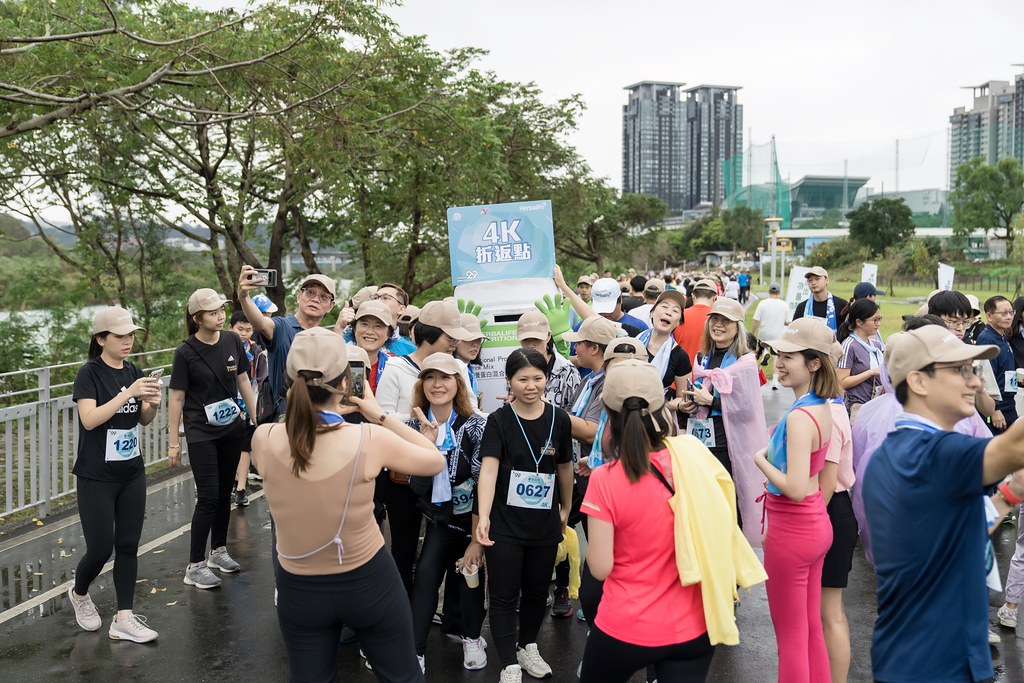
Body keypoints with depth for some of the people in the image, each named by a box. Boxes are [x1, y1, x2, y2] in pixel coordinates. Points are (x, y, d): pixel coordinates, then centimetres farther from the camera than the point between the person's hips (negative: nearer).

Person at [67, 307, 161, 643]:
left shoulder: (134, 371, 4)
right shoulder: (89, 374, -12)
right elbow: (89, 419, -24)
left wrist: (153, 404, -10)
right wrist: (129, 393, -29)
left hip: (132, 473, 5)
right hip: (96, 478, -5)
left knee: (128, 545, 5)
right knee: (101, 549, 0)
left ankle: (124, 618, 11)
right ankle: (79, 594, 30)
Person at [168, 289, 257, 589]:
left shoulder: (232, 341, -1)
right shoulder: (186, 352, -13)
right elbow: (177, 397, -9)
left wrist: (256, 418, 10)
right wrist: (174, 442, -8)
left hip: (232, 429, 5)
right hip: (201, 433, -5)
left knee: (224, 492, 14)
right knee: (208, 497, -6)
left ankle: (219, 551, 30)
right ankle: (195, 567, 3)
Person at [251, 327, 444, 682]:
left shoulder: (264, 438, -17)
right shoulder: (370, 439, -24)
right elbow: (436, 461, -5)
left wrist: (325, 413, 6)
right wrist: (381, 416, -3)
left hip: (299, 589, 2)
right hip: (369, 582, -2)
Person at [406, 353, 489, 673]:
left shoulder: (476, 426, -19)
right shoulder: (415, 427, -9)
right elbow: (418, 485, -15)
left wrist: (477, 539, -16)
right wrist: (427, 443, -31)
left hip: (474, 517, -2)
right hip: (440, 517, 2)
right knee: (426, 572, -14)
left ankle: (472, 639, 30)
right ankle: (415, 652, -6)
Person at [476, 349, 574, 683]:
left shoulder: (558, 419, -1)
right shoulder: (498, 421, -10)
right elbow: (489, 469, -21)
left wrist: (566, 509, 21)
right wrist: (483, 517, -33)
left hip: (545, 524, 3)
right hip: (505, 523, -3)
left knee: (537, 591, 17)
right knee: (504, 596, 1)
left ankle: (528, 647, 39)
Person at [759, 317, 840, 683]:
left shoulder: (799, 416, -24)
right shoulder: (822, 407, 3)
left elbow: (795, 487, -27)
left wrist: (761, 460, -14)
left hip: (792, 531, -9)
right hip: (816, 525, 9)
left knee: (790, 637, 5)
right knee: (811, 628, 20)